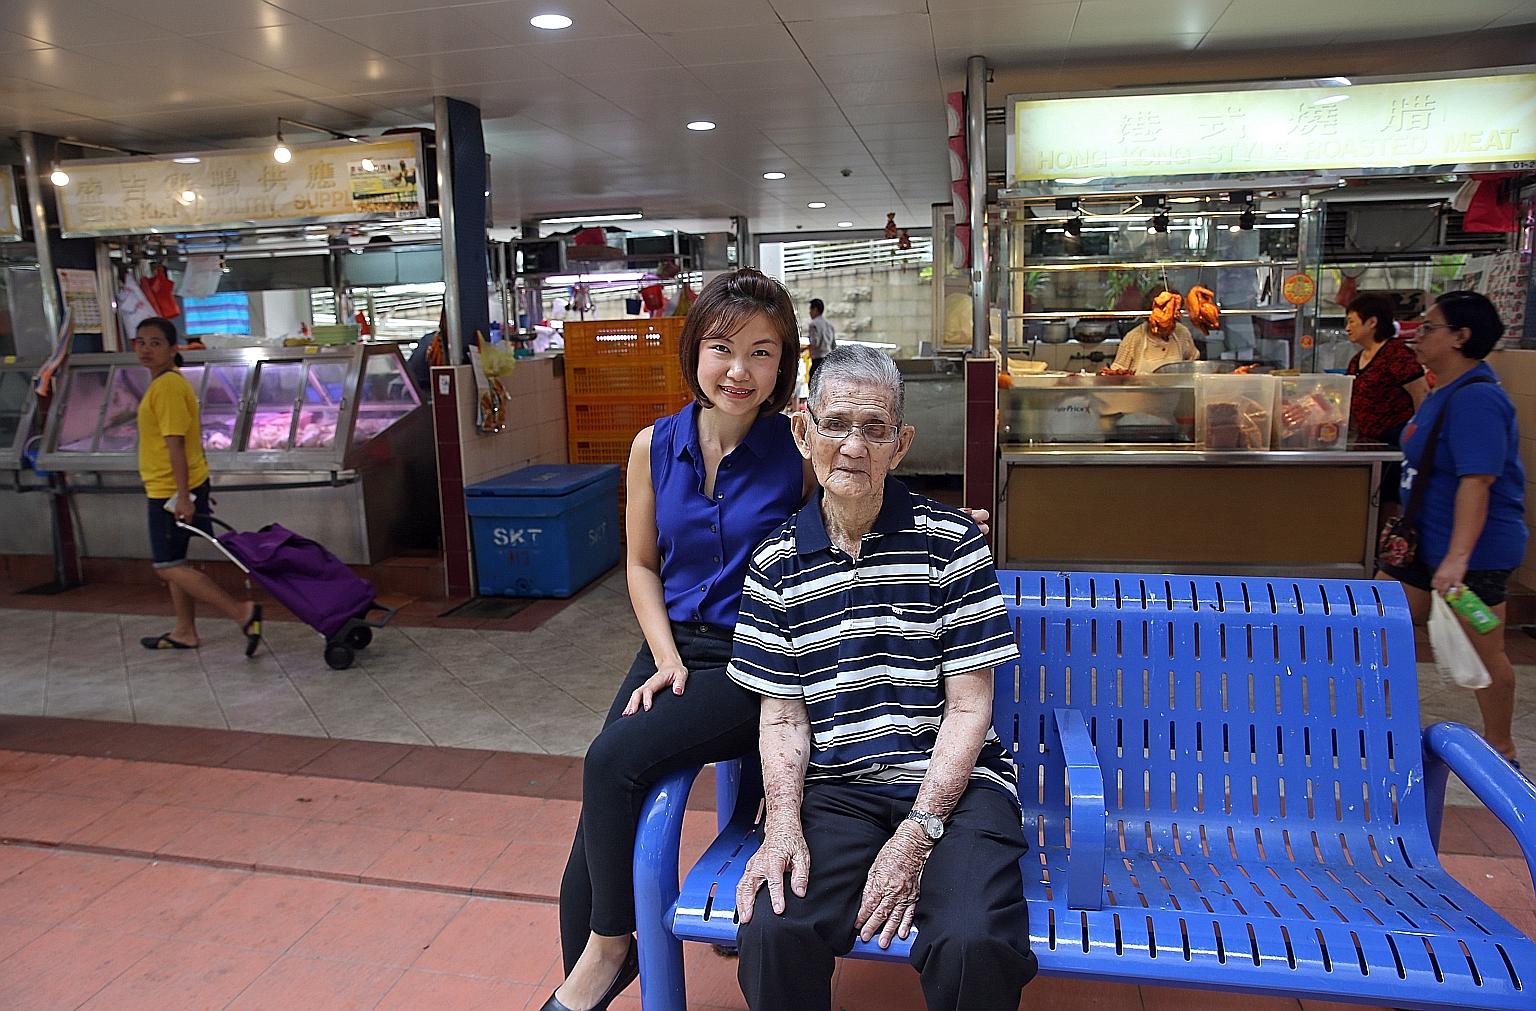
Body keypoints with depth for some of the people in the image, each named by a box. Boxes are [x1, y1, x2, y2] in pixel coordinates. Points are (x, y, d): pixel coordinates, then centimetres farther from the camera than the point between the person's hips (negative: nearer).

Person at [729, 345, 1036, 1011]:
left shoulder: (950, 543, -2)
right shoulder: (776, 564, 4)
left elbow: (968, 709, -3)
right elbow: (782, 718, 5)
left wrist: (916, 835, -13)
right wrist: (782, 825, -13)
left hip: (952, 781, -1)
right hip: (833, 790, 2)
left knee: (973, 945, -28)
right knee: (771, 931, -25)